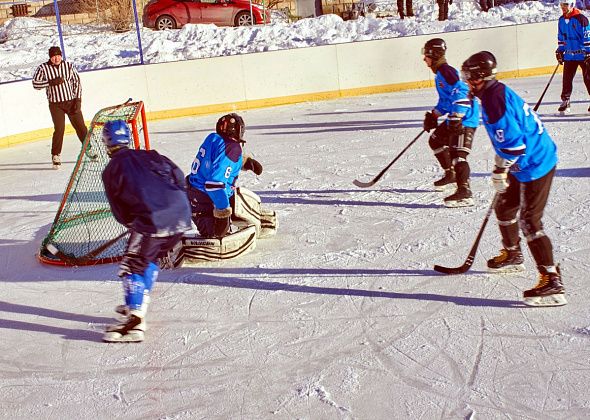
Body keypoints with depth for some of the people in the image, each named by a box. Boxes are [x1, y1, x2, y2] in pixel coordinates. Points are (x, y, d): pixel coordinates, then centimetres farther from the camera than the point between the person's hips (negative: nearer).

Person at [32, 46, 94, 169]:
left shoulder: (68, 66, -1)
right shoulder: (43, 68, -5)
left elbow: (77, 83, 2)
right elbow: (35, 83, -9)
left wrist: (78, 100, -5)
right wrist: (51, 82, -21)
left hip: (71, 101, 2)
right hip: (56, 104, -2)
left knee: (80, 126, 6)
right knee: (59, 129, -9)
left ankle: (88, 149, 22)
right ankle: (55, 156, 3)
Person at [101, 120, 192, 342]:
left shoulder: (111, 171, 9)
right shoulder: (149, 156, 21)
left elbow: (120, 211, 11)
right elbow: (179, 177, 12)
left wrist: (133, 224, 27)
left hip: (152, 221, -6)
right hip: (181, 215, 6)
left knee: (132, 266, 3)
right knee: (149, 259, 25)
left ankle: (134, 321, -7)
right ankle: (137, 307, 32)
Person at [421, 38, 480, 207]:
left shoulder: (445, 71, -16)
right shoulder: (440, 73, 18)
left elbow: (461, 94, -26)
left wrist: (456, 118, -31)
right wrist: (433, 115, 23)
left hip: (465, 119, -12)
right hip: (454, 119, 12)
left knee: (457, 154, -19)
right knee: (436, 140, 25)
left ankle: (464, 193, -24)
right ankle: (451, 174, 38)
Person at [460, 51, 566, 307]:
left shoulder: (493, 100, -21)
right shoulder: (499, 92, 11)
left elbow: (511, 141, -26)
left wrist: (500, 170, -14)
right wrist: (503, 169, 26)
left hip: (534, 166, -11)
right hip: (526, 165, 11)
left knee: (529, 222, -12)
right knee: (504, 207, 23)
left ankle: (552, 281, -11)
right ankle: (512, 256, 43)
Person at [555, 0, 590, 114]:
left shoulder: (581, 19, -13)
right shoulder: (561, 20, 7)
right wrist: (560, 51, 16)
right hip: (569, 55, 5)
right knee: (567, 79, 3)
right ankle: (565, 101, 11)